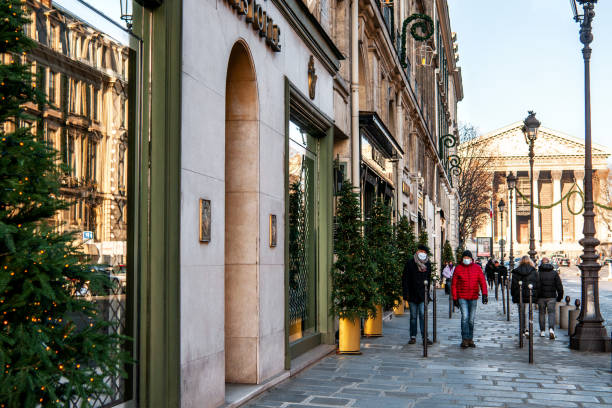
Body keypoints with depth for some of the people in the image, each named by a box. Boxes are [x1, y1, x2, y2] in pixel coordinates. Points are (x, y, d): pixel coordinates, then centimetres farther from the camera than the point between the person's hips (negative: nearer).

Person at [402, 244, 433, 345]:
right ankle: (413, 337, 14)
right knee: (413, 316, 6)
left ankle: (424, 337, -5)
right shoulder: (410, 263, -3)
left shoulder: (428, 264, 7)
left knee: (423, 315, -6)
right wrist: (406, 293, -9)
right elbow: (405, 279, -3)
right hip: (412, 294, -1)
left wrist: (427, 292, 9)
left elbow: (429, 279, 16)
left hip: (423, 295, 1)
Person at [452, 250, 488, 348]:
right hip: (462, 297, -2)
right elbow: (454, 284, 4)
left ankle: (470, 339, 20)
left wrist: (484, 294, -12)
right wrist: (455, 298, 0)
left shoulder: (477, 268, 5)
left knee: (471, 319, 9)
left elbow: (482, 281, 1)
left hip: (473, 297, 2)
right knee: (465, 317, -14)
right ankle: (465, 339, -11)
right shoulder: (458, 269, 1)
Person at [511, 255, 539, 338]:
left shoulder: (516, 272, 0)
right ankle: (527, 330, -9)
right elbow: (537, 284, 0)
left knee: (521, 313, 10)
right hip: (530, 296, -1)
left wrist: (513, 295, 11)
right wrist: (536, 295, 6)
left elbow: (513, 285, 3)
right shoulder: (534, 271, -1)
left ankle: (523, 329, 14)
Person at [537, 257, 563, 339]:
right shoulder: (554, 273, 2)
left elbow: (536, 286, -8)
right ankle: (551, 329, -19)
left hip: (541, 297, -1)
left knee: (541, 313, 11)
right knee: (551, 313, 2)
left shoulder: (538, 273, -5)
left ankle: (542, 331, 15)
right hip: (552, 297, 1)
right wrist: (560, 296, 11)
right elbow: (559, 286, 2)